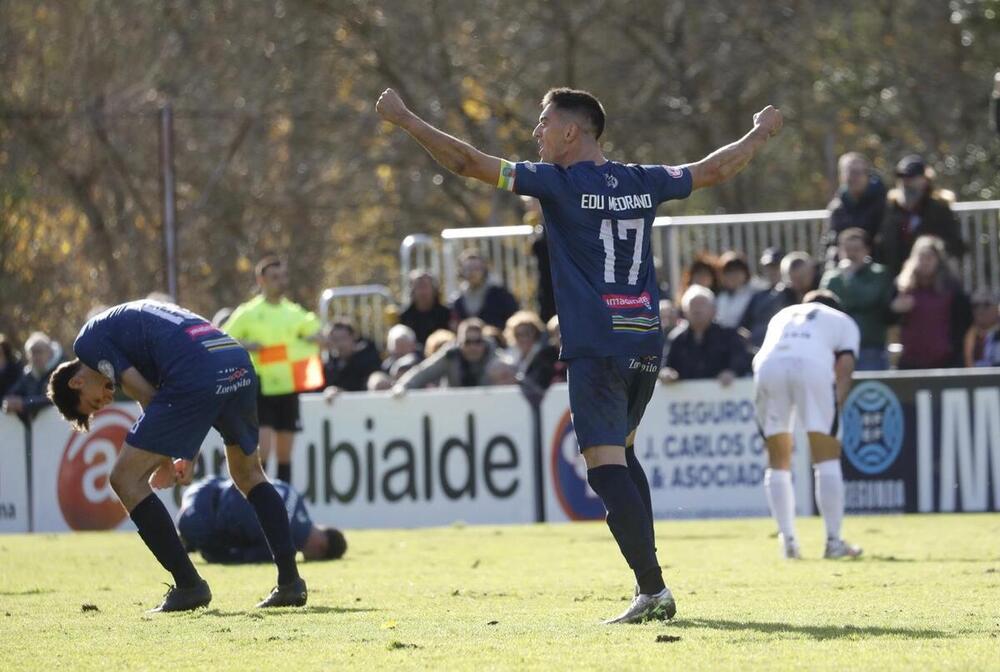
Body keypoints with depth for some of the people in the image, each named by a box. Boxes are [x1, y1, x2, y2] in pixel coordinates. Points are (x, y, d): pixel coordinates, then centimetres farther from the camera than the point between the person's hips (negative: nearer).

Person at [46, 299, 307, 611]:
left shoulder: (88, 341, 12)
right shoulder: (125, 320, 36)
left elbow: (146, 395, 2)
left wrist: (166, 462, 11)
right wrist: (187, 457, 24)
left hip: (199, 380, -8)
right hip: (240, 366, 8)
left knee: (126, 479, 3)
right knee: (248, 473, 29)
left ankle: (188, 585, 2)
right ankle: (290, 582, 22)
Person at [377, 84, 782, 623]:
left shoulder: (559, 183, -5)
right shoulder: (642, 183, 11)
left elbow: (469, 163, -7)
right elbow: (715, 170, 27)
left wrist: (405, 120, 2)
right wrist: (762, 133, 44)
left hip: (596, 348, -7)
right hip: (646, 342, 7)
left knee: (606, 463, -9)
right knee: (621, 452, 20)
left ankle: (652, 588, -20)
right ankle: (649, 587, 16)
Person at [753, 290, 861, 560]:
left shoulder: (783, 315, 40)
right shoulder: (844, 322, 30)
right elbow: (844, 366, 12)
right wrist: (836, 407, 6)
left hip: (767, 366, 3)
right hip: (813, 365, -3)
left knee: (778, 461, 14)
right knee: (827, 459, 4)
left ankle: (788, 540, 10)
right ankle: (833, 541, 0)